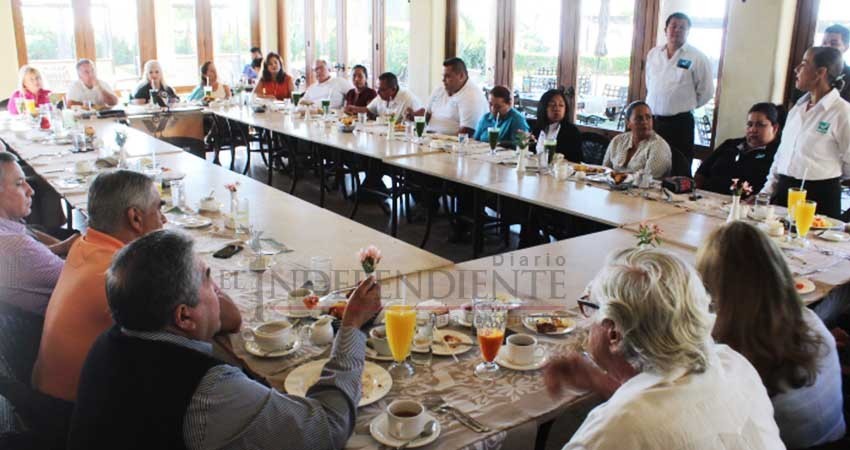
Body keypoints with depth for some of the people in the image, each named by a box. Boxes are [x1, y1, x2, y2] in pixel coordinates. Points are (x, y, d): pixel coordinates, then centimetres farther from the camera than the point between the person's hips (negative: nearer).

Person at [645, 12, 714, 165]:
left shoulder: (697, 58, -5)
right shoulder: (653, 54, 11)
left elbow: (706, 92, -1)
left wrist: (686, 106, 6)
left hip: (679, 123, -4)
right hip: (651, 119, 4)